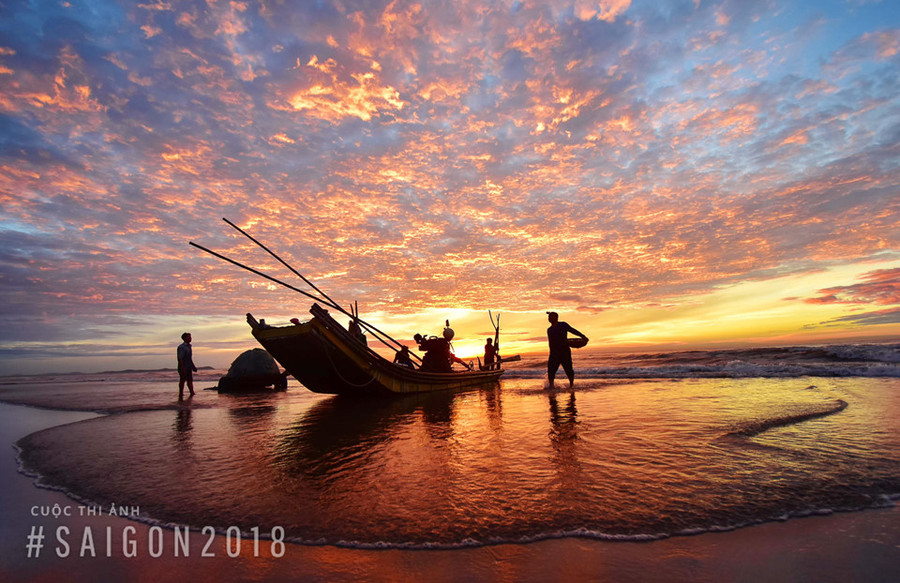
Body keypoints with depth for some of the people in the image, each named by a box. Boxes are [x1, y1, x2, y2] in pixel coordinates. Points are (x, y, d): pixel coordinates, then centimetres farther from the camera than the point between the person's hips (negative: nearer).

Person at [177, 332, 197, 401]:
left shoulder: (189, 346, 15)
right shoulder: (181, 347, -13)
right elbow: (180, 359, -19)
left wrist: (193, 366, 22)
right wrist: (182, 368, -23)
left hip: (189, 368, 8)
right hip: (183, 368, -8)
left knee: (190, 381, 7)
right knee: (182, 381, -1)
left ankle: (192, 393, 9)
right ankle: (181, 396, 7)